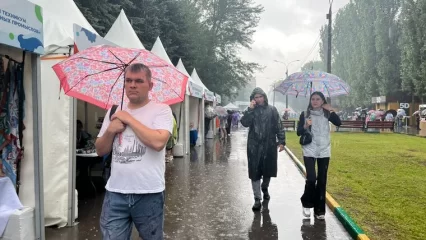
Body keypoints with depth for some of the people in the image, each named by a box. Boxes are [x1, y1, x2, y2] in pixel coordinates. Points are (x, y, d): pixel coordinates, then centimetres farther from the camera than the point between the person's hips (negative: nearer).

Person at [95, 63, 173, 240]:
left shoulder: (161, 110, -5)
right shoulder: (114, 112, 11)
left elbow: (158, 142, -23)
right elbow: (100, 151, 14)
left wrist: (129, 119, -13)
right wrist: (110, 131, -6)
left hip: (149, 194, -3)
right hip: (115, 193, 4)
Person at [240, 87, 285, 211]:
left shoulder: (272, 109, 3)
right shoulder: (251, 110, 4)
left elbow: (278, 126, 1)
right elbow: (244, 123, -12)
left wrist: (281, 141, -5)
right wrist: (250, 109, -17)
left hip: (269, 145, 1)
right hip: (254, 146, 0)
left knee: (268, 169, 13)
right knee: (255, 172, -2)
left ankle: (265, 188, 42)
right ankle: (257, 199, 5)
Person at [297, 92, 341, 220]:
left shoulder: (326, 113, 5)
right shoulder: (304, 114, 0)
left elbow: (338, 123, -11)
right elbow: (298, 132, -3)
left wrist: (331, 110, -15)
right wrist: (305, 126, -21)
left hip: (324, 151, 2)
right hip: (309, 151, -2)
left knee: (322, 180, 5)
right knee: (311, 178, -13)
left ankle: (319, 209, 17)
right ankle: (306, 203, 14)